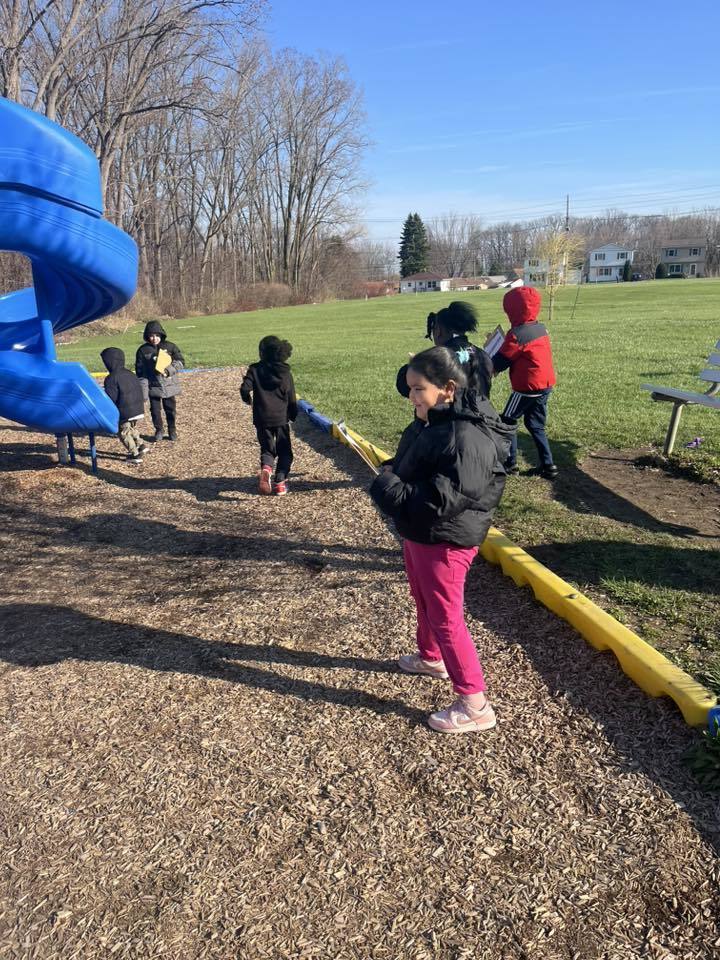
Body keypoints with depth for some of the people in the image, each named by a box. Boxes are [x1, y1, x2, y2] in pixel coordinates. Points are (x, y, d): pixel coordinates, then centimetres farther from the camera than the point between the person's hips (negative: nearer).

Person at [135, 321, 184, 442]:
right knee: (155, 409, 5)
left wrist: (168, 370, -17)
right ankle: (158, 431, 21)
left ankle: (172, 430, 24)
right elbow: (139, 369, 6)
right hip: (153, 386, 1)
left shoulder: (170, 347, -1)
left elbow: (180, 362, -3)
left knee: (171, 409, 8)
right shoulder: (143, 350, 1)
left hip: (169, 385, 0)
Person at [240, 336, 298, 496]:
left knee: (267, 449, 12)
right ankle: (280, 482, 4)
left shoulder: (255, 369, -4)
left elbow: (245, 388, -15)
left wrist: (248, 399, 8)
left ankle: (266, 468, -19)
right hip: (281, 418, 0)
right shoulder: (286, 373, 1)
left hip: (262, 419, 0)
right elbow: (292, 400, 5)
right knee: (284, 451, 14)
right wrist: (293, 415, 21)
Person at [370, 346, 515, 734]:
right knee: (424, 602, 28)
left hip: (444, 543, -10)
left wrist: (388, 489, -25)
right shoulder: (431, 422, 4)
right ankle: (430, 657, 53)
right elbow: (409, 466, 19)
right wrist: (390, 473, -2)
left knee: (446, 618, -2)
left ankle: (475, 706, 10)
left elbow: (442, 500, -32)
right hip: (418, 534, 10)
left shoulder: (466, 438, -29)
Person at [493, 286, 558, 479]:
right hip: (545, 384, 8)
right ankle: (547, 465, 14)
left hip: (528, 387, -8)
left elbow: (501, 360, -10)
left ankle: (510, 463, 10)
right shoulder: (540, 328, 8)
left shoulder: (517, 334, -17)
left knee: (508, 422, 7)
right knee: (536, 425, 17)